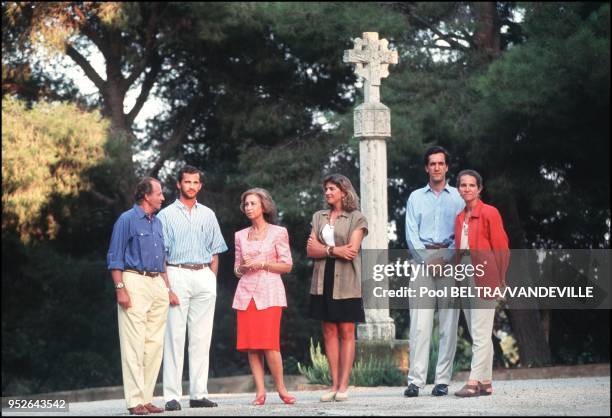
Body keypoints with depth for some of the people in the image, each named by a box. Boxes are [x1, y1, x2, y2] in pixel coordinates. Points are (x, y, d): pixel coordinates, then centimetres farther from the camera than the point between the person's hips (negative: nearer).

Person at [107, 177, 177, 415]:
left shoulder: (157, 222, 18)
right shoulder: (127, 220, -4)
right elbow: (115, 258, -7)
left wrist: (168, 289, 18)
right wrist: (120, 289, -16)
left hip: (157, 284, 8)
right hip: (135, 281, -8)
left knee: (155, 344, 4)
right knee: (134, 344, -8)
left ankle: (147, 398, 8)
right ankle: (135, 401, -8)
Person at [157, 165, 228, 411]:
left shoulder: (208, 215, 16)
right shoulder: (167, 215, 5)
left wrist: (212, 279, 6)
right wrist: (166, 284, -9)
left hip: (204, 277, 4)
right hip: (177, 274, -4)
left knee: (201, 338, 2)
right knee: (175, 336, -7)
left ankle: (198, 393, 5)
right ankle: (172, 396, -8)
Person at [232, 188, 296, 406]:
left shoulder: (278, 232, 4)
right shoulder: (240, 236, 15)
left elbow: (287, 265, 2)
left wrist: (263, 264, -10)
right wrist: (244, 267, -4)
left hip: (269, 292, -4)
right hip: (246, 293, 4)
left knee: (269, 344, -13)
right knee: (251, 345, -2)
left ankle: (281, 389, 0)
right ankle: (260, 391, 1)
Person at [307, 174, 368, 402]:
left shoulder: (357, 218, 2)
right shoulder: (318, 217, 15)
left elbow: (352, 250, -10)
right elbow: (310, 250, 5)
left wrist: (322, 248, -4)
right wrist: (334, 250, -9)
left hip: (346, 282, -4)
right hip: (323, 281, 4)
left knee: (346, 332, -3)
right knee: (329, 332, 2)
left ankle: (343, 385, -3)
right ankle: (334, 385, 4)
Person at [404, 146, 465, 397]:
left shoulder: (458, 197, 11)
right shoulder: (416, 197, 15)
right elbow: (411, 234, 7)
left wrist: (445, 259, -10)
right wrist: (427, 260, -7)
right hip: (422, 258, 0)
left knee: (448, 324, -3)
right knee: (419, 324, -8)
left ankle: (443, 380, -2)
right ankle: (415, 380, -11)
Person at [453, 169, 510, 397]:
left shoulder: (489, 213, -3)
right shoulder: (460, 218, 17)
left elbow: (501, 248, -6)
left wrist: (499, 280, -10)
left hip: (483, 275, -8)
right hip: (465, 276, 8)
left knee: (481, 333, -10)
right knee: (477, 333, 8)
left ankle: (474, 382, -15)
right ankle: (486, 382, 11)